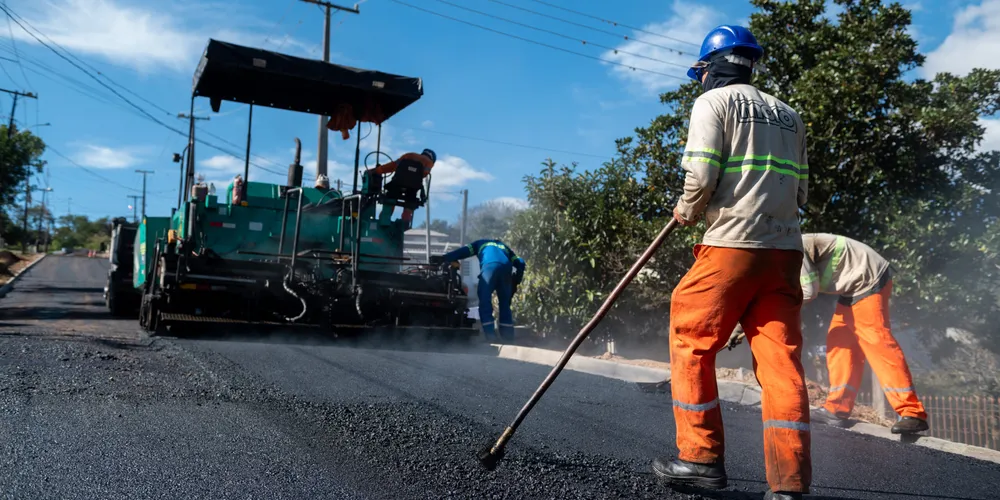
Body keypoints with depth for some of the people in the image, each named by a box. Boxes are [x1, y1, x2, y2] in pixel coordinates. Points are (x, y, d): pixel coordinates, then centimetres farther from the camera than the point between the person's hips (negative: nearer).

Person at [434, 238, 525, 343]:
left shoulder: (481, 243, 37)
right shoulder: (505, 247, 43)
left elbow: (462, 252, 25)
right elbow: (520, 263, 30)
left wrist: (442, 259, 24)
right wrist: (515, 282, 32)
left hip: (489, 267, -3)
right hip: (506, 269, 3)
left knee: (485, 301, -4)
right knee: (505, 303, 12)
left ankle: (490, 334, -16)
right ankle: (508, 335, 6)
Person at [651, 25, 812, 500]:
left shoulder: (713, 101, 3)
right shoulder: (788, 114, 21)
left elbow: (700, 177, -10)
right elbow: (800, 191, 17)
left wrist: (686, 211, 7)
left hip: (732, 245, -6)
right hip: (785, 250, 6)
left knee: (691, 341, 6)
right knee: (781, 357, 3)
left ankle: (702, 457, 8)